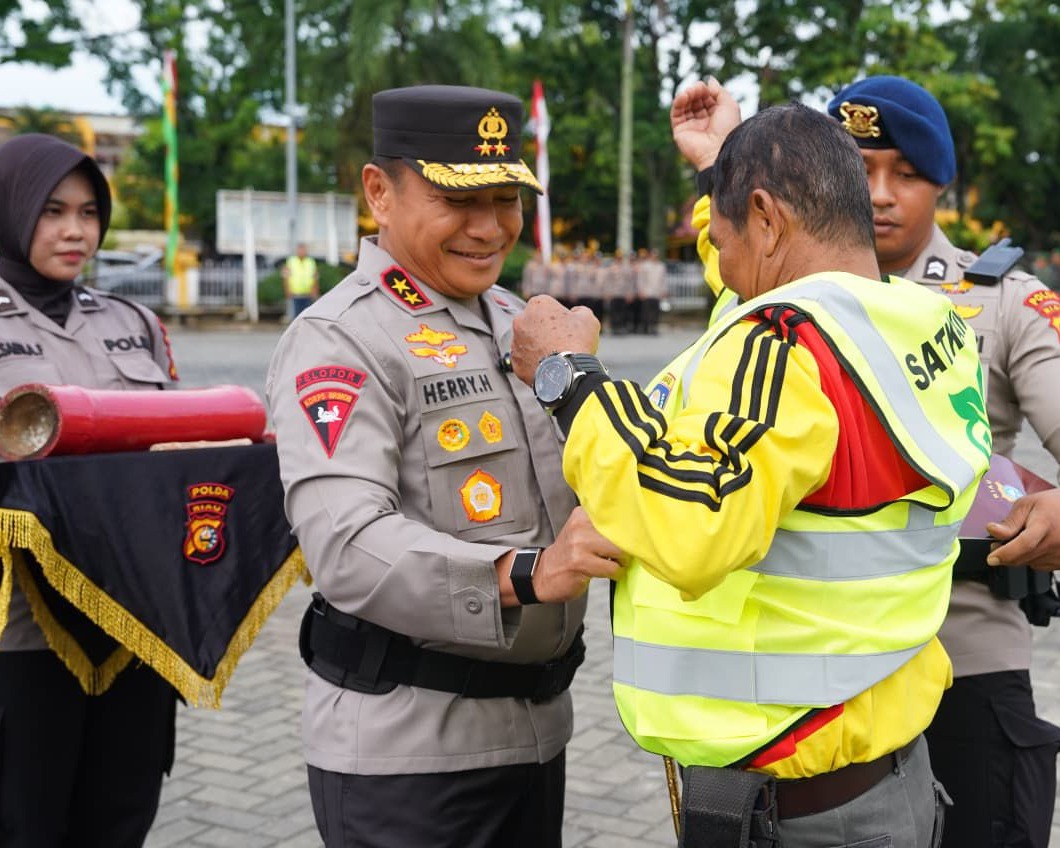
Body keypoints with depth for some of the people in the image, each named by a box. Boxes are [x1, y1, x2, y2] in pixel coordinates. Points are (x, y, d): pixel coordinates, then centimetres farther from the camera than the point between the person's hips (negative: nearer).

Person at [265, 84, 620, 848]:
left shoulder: (517, 318, 12)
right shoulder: (340, 340, -14)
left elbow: (575, 473, 19)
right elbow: (348, 546, -26)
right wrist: (523, 574, -37)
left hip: (535, 720, 7)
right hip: (405, 746, -7)